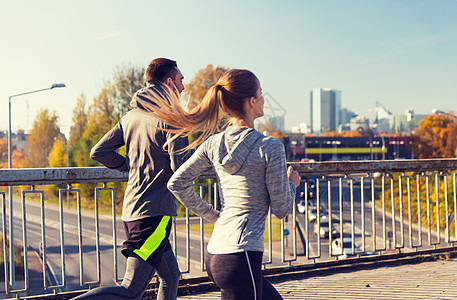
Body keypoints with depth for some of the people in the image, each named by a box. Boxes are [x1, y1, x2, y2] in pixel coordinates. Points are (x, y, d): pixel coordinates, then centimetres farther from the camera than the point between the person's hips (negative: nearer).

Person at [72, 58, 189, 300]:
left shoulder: (131, 116, 14)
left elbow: (99, 152, 12)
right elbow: (181, 166, -16)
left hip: (131, 208, 9)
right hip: (155, 210, -9)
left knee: (171, 278, 20)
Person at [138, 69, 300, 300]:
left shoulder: (213, 144, 6)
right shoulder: (270, 147, -11)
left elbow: (176, 183, 9)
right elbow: (281, 209, -5)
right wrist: (292, 184, 15)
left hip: (214, 255, 8)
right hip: (241, 254, -8)